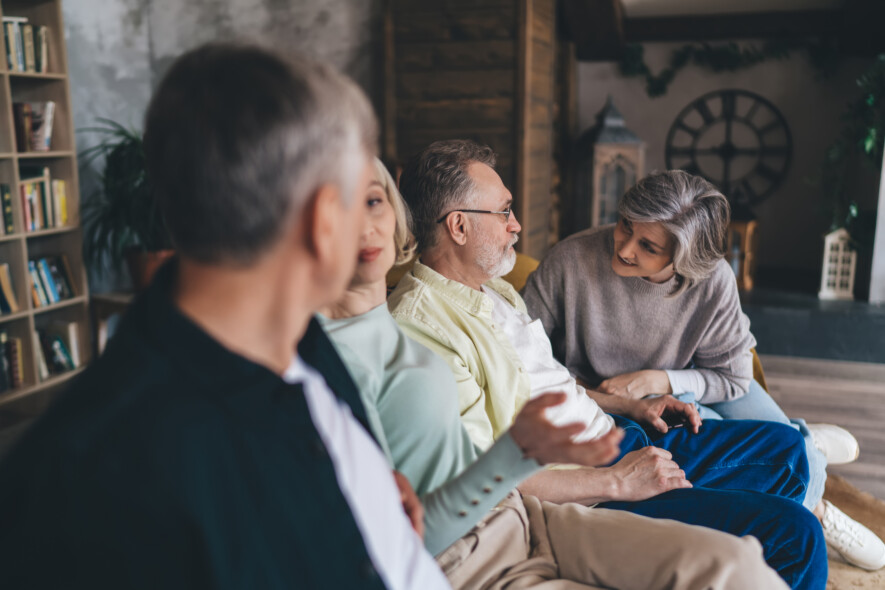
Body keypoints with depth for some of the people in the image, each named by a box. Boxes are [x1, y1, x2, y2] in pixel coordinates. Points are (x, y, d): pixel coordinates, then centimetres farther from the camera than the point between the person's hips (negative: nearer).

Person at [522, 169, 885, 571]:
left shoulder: (713, 281, -22)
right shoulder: (570, 260, -28)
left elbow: (734, 377, -11)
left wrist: (658, 380, -25)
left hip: (701, 384, 2)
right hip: (607, 402, -2)